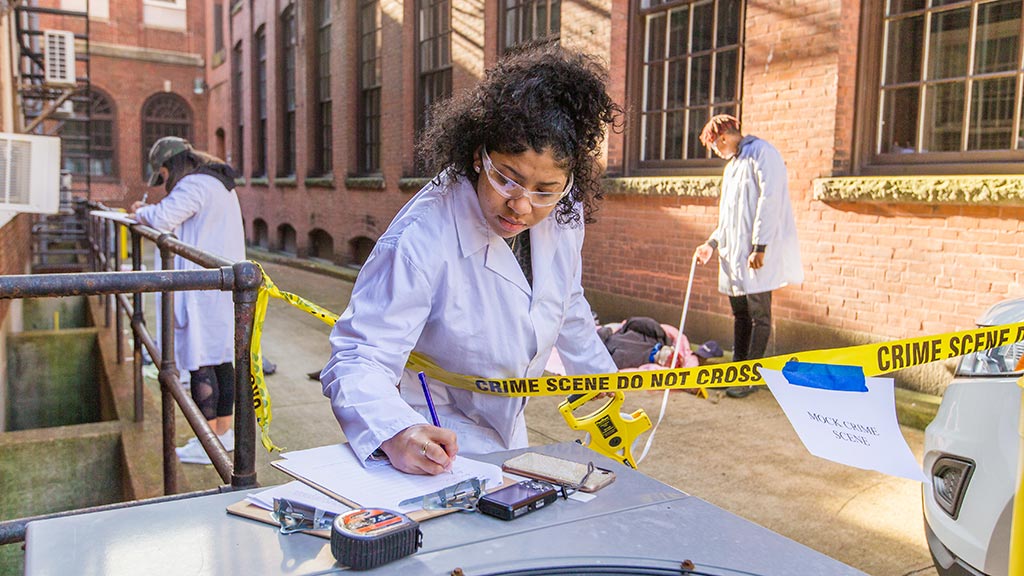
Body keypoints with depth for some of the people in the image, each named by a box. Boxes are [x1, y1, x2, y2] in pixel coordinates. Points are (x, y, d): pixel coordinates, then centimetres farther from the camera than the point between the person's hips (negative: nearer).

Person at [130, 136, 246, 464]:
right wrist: (152, 212, 15)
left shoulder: (194, 185, -11)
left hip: (204, 288, -10)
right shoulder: (221, 185, 20)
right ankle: (224, 432, 22)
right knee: (222, 360, 14)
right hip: (226, 285, 10)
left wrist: (142, 212, 2)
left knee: (201, 364, -5)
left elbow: (163, 220, -19)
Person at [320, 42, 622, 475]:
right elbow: (358, 358, -29)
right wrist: (397, 435, -48)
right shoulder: (421, 240, -30)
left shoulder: (563, 216, -10)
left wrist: (605, 378, 22)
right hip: (427, 452, -4)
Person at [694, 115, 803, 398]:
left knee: (759, 316, -2)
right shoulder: (732, 165, 22)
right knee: (740, 314, 13)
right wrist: (712, 243, 15)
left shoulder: (761, 152, -6)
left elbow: (770, 199, -17)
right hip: (734, 253, 9)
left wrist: (759, 246, -22)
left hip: (757, 256, -9)